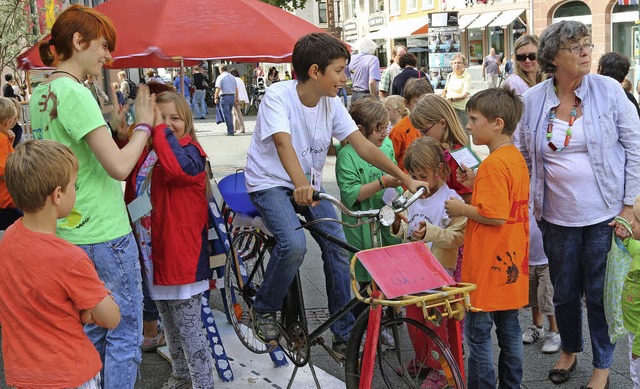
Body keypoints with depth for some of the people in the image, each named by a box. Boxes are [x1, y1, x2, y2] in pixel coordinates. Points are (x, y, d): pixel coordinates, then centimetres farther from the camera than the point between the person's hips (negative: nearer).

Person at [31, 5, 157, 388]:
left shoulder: (39, 95, 10)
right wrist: (143, 125, -9)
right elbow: (119, 166, -22)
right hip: (105, 236, -9)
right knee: (124, 335, 4)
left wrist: (111, 127, 9)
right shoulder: (75, 93, -18)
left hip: (69, 234, 9)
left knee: (91, 331, 20)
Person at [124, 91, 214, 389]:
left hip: (182, 253, -8)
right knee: (169, 323, 22)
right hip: (153, 252, 8)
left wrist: (159, 129, -35)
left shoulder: (190, 151, -13)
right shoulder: (145, 153, 9)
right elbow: (132, 193, 17)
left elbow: (178, 167, -38)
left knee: (188, 326, -1)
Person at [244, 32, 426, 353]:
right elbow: (283, 143, -37)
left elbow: (364, 146, -8)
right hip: (270, 182, -5)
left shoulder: (331, 104, -5)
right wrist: (300, 184, -55)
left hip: (310, 183, 6)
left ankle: (345, 335, 7)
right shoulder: (278, 96, -20)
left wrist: (405, 178, -16)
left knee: (338, 247, -8)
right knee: (294, 245, -29)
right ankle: (262, 311, -1)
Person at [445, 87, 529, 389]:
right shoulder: (516, 157, 8)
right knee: (509, 329, 17)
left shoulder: (492, 164, -20)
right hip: (511, 263, 9)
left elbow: (495, 216, -25)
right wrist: (477, 186, 7)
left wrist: (462, 209, -12)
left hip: (488, 266, -9)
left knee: (477, 334, 2)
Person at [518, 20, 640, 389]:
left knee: (600, 293, 8)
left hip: (604, 214, -2)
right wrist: (532, 201, 8)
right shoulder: (532, 100, -2)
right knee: (564, 292, 15)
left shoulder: (609, 90, -6)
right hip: (557, 217, 2)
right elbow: (526, 156, 9)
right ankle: (570, 350, 41)